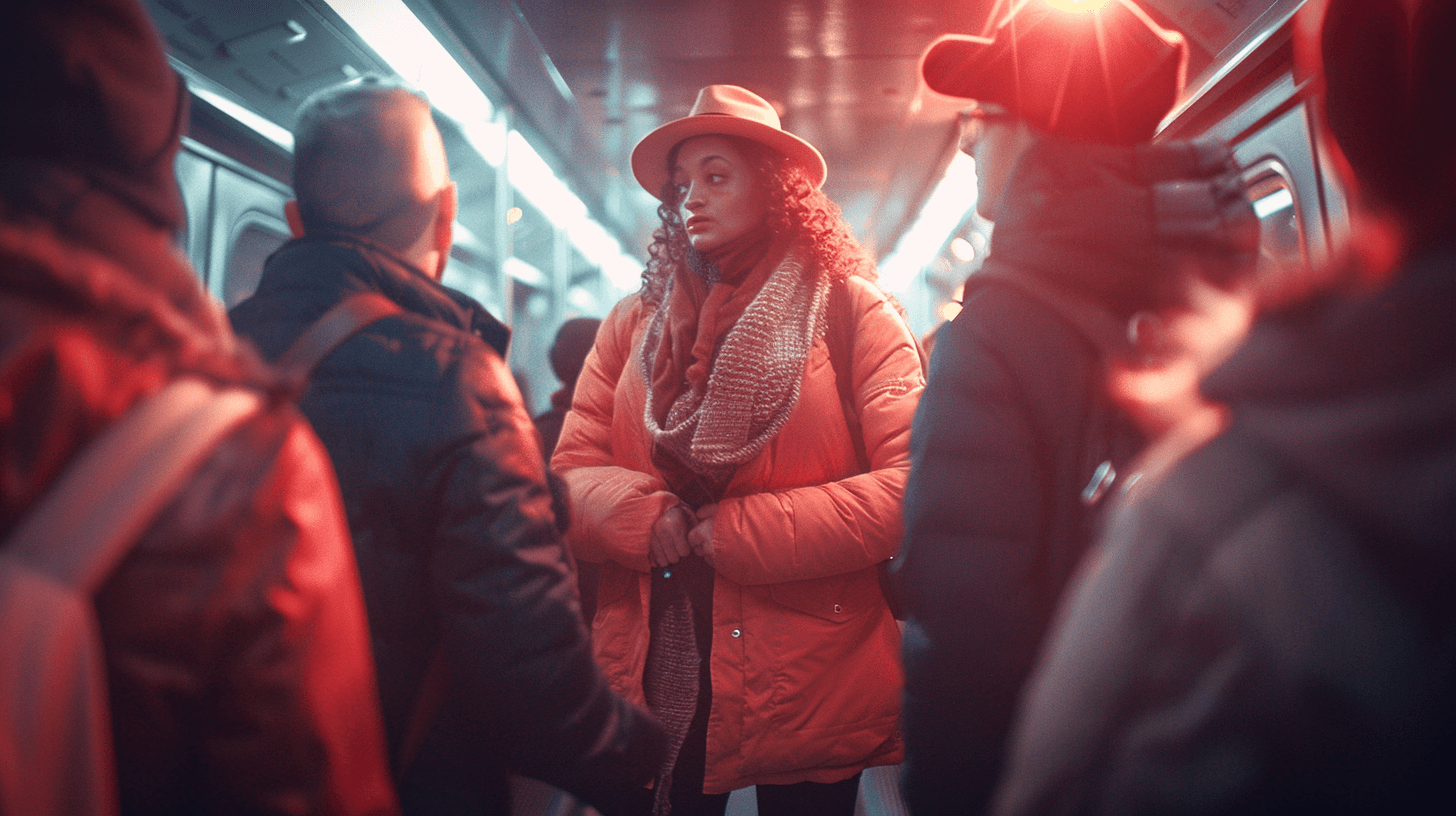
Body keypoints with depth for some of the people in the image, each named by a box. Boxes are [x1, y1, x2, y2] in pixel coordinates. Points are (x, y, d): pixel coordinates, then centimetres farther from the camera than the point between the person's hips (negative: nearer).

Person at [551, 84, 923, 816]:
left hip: (809, 690, -2)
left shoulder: (851, 311, -3)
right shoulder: (631, 322, 8)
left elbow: (911, 487, -12)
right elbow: (567, 475, 5)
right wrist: (641, 517, -16)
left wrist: (745, 532, -14)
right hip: (650, 678, 3)